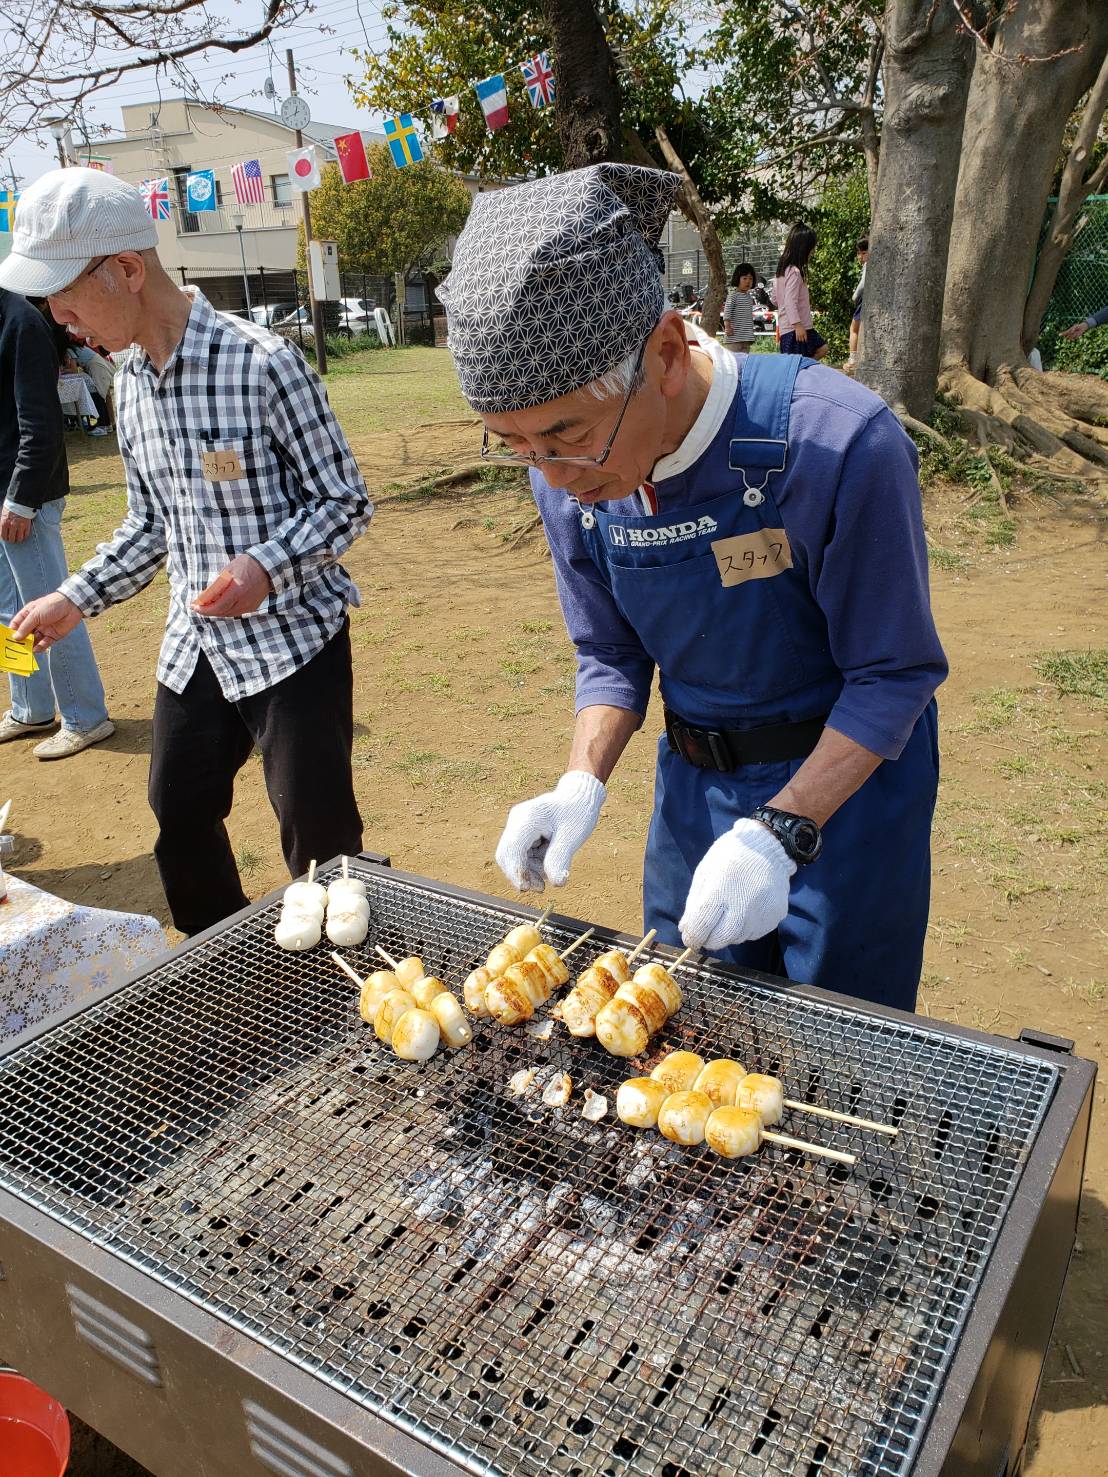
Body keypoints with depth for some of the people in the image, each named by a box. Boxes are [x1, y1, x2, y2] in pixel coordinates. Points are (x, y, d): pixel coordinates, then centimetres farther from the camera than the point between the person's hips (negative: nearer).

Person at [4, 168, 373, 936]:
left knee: (321, 842, 1)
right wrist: (75, 599, 9)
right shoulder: (131, 387, 8)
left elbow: (346, 502, -11)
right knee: (180, 820, 17)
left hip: (294, 638, -7)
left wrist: (267, 565, -26)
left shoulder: (262, 363, -15)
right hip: (194, 647, 8)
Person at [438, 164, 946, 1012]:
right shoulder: (569, 471, -12)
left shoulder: (838, 442, -28)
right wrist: (583, 784, -16)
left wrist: (779, 832, -28)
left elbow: (895, 675, -19)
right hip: (693, 780, 5)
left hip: (848, 775, -4)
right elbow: (612, 655, 1)